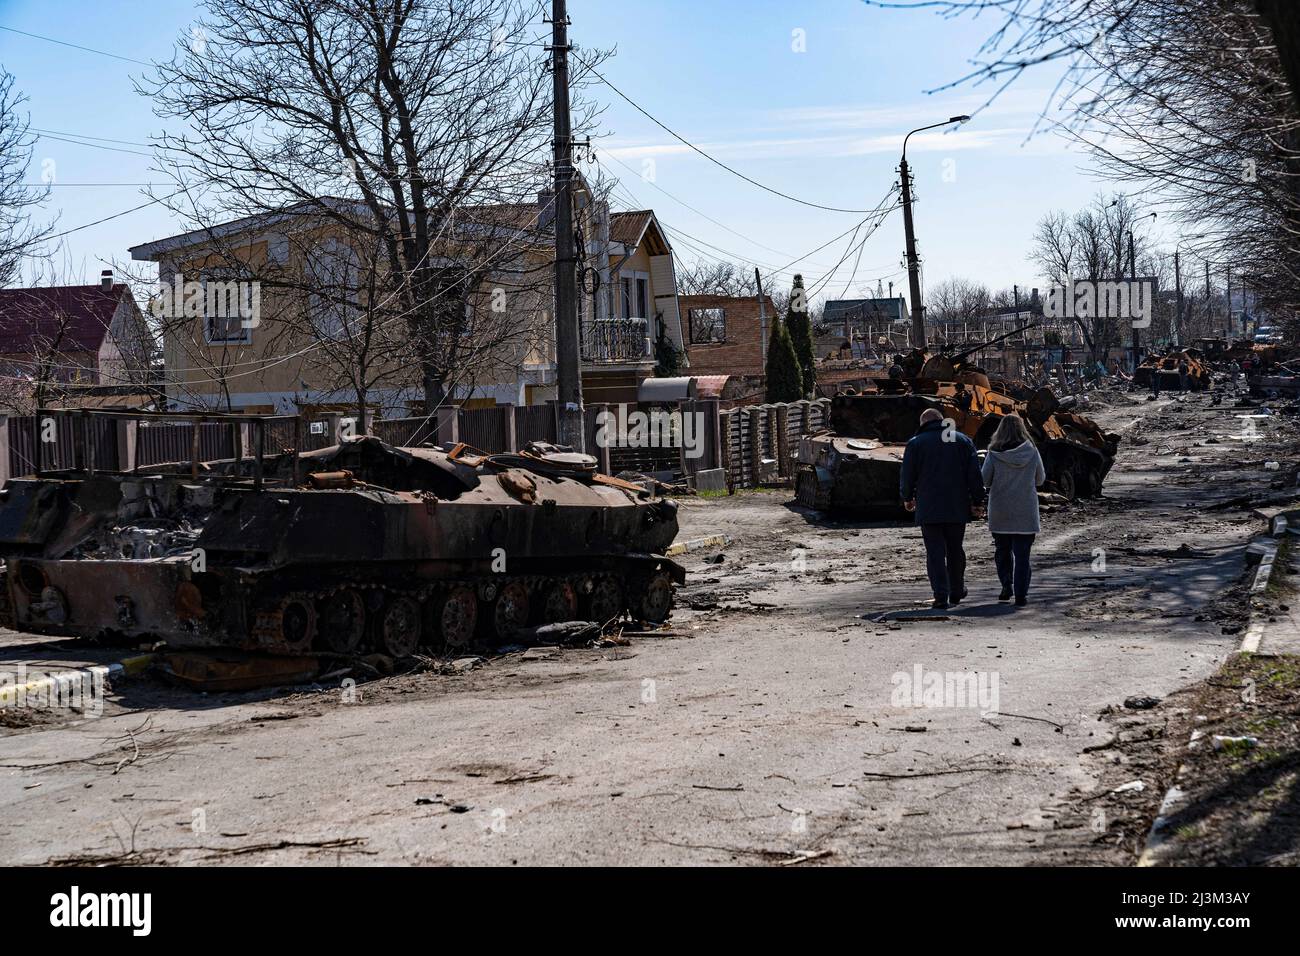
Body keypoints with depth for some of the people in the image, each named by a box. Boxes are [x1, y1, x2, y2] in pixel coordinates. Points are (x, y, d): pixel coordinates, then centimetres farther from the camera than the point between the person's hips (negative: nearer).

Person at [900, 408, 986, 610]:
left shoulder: (916, 443, 1)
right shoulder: (964, 441, 8)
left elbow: (907, 476, 2)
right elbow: (975, 475, 4)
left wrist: (907, 498, 18)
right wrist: (977, 501, 7)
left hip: (928, 509, -3)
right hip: (958, 509, 3)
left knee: (935, 553, -2)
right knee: (955, 551, 17)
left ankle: (941, 596, -12)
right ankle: (957, 591, 27)